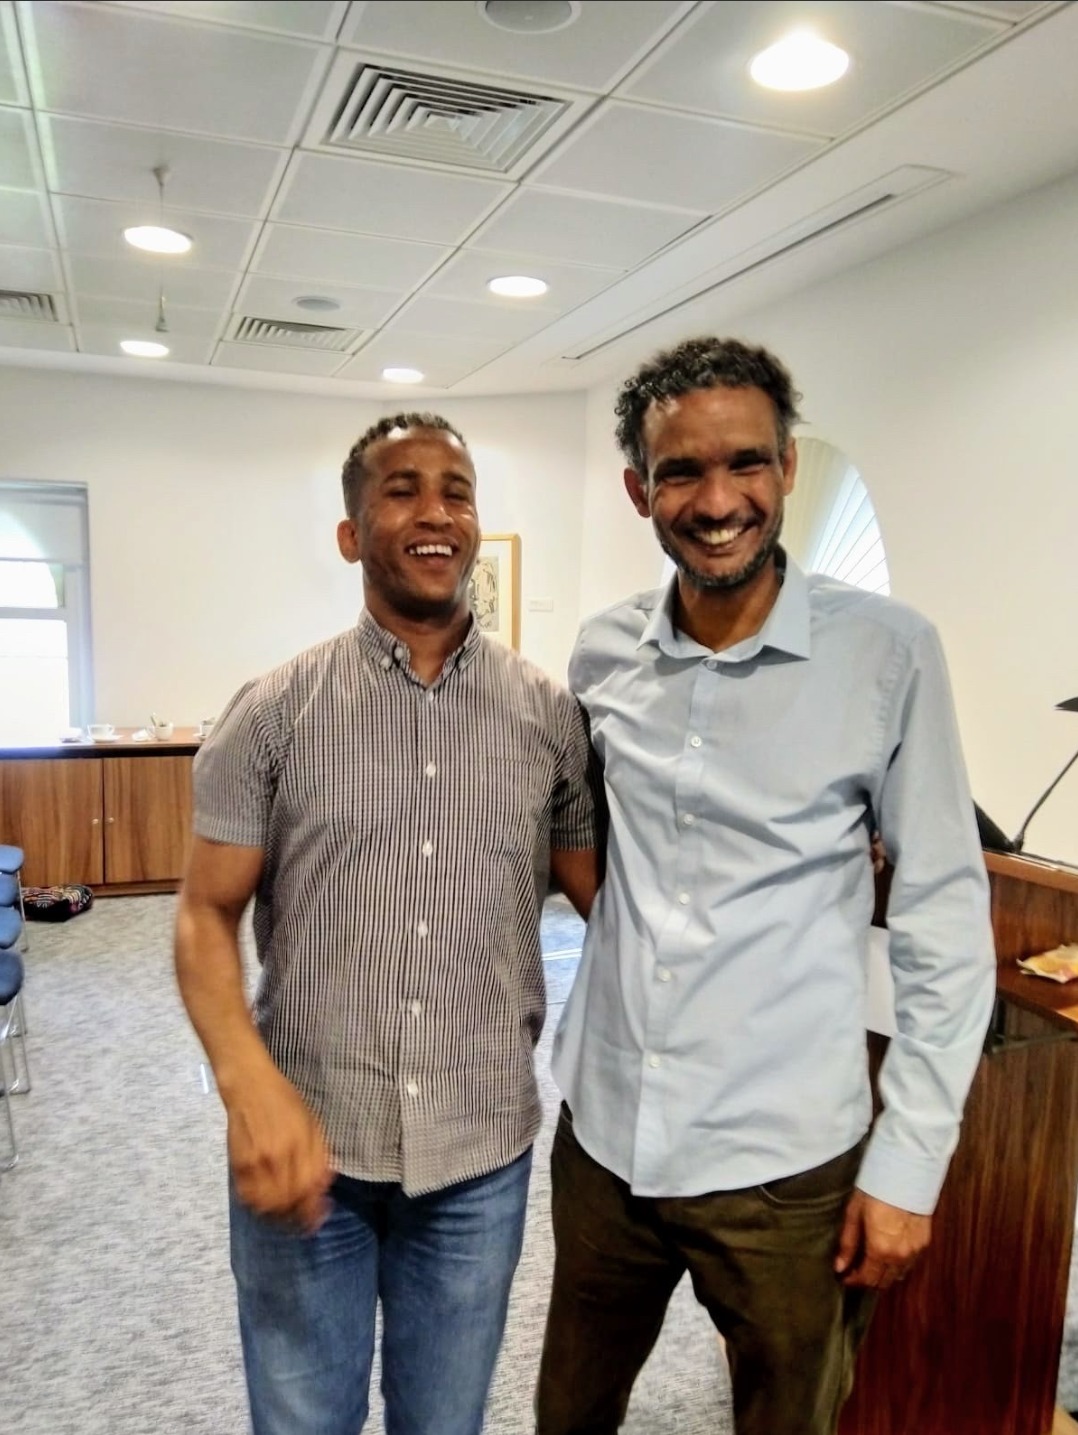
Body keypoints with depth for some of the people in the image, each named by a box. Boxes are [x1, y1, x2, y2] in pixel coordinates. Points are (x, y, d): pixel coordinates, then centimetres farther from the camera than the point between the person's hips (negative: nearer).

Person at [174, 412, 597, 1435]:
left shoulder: (550, 717, -2)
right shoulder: (273, 713, -5)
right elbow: (206, 916, -4)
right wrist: (250, 1085, -19)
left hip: (481, 1154, 1)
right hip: (304, 1142, 0)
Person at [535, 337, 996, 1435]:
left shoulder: (886, 654, -12)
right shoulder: (600, 654, -2)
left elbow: (946, 921, -8)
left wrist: (909, 1163, -8)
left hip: (785, 1162, -3)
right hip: (602, 1133, 4)